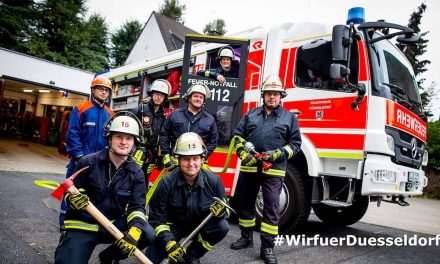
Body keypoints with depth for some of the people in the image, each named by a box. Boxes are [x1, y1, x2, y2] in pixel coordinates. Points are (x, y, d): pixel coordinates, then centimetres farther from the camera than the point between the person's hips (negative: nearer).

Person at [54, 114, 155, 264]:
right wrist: (73, 198, -25)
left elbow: (137, 206, -8)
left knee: (148, 234, -20)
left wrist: (135, 230, -28)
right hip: (82, 225, -2)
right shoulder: (88, 162, -7)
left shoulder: (136, 173, -2)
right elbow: (68, 191, 0)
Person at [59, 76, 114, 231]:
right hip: (81, 158, -4)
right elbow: (73, 133, -8)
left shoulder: (110, 114, 10)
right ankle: (65, 218, 15)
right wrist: (79, 154, -14)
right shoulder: (80, 109, -3)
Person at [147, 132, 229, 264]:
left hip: (201, 224, 2)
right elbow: (157, 218, -16)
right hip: (173, 225, -1)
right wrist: (169, 243, -28)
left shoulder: (214, 181, -18)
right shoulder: (167, 183, -21)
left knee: (222, 226, -27)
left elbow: (225, 209, -7)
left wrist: (222, 211, -33)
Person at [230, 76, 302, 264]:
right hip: (249, 167, 3)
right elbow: (238, 134, 12)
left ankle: (267, 247, 6)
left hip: (273, 170, -2)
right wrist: (242, 153, -4)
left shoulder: (289, 117, 7)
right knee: (245, 203, 13)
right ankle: (246, 237, 32)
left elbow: (295, 143, 6)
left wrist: (279, 153, -10)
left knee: (271, 206, -4)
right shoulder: (251, 114, 12)